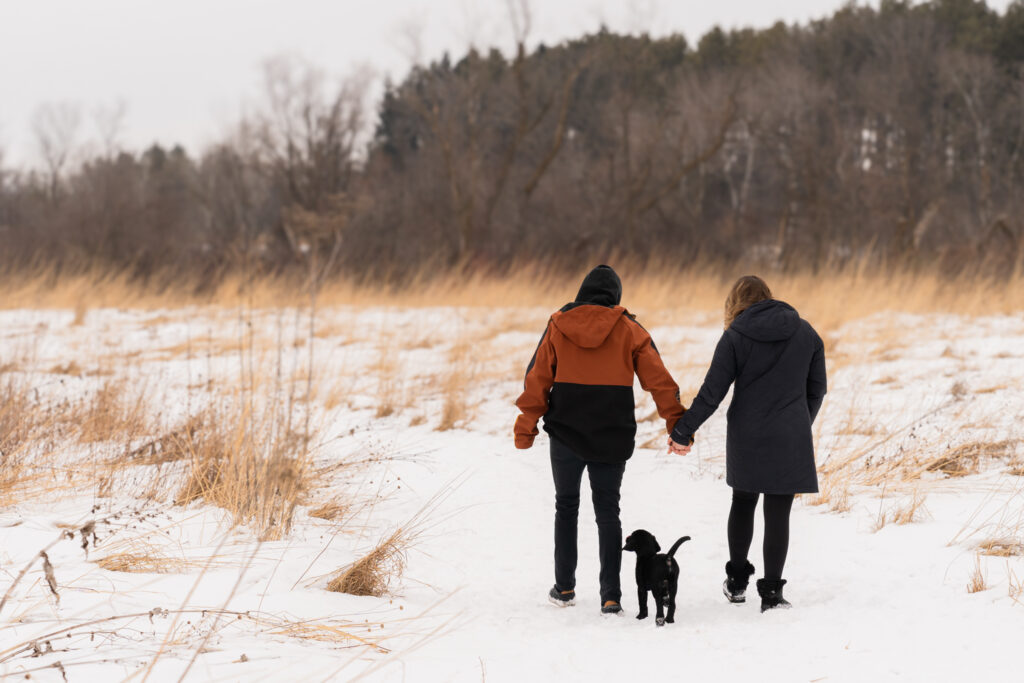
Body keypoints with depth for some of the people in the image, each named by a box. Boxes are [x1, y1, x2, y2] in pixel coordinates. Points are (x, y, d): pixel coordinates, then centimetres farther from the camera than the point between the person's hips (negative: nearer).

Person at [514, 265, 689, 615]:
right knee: (607, 511, 5)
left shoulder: (558, 326, 0)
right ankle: (611, 595, -4)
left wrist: (525, 427, 4)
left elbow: (537, 379, 0)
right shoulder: (630, 331, -1)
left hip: (566, 434, 0)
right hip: (612, 438, 0)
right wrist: (677, 424, 2)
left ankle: (564, 587, 20)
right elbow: (659, 380, -2)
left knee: (566, 506, 16)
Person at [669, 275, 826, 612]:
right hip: (790, 439, 0)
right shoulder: (805, 333, 4)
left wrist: (682, 432, 2)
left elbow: (712, 393, -6)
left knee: (743, 504, 19)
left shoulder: (735, 336, -5)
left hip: (746, 438, 0)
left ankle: (737, 580, 29)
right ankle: (771, 593, -2)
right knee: (778, 514, 1)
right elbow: (816, 389, 10)